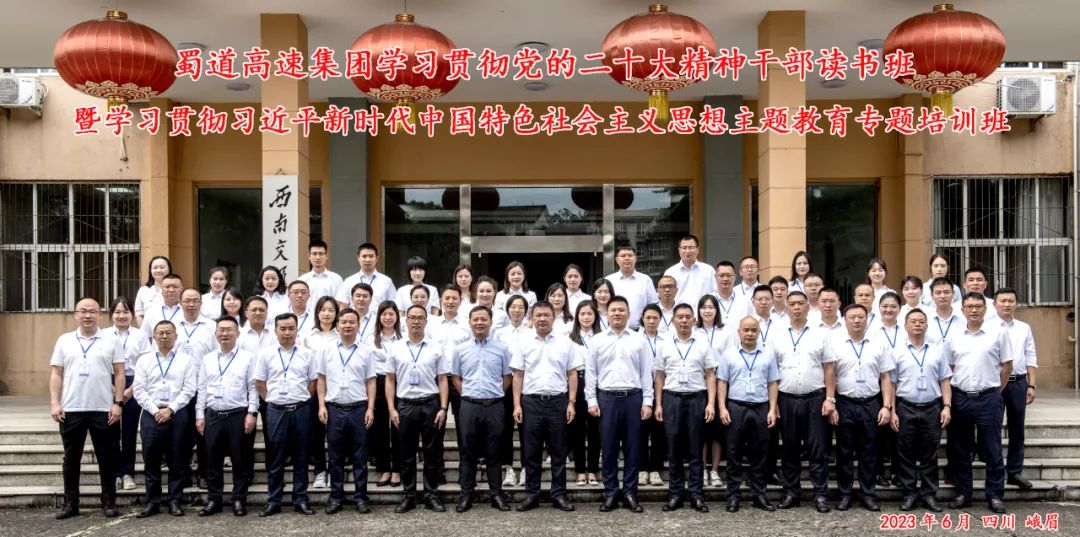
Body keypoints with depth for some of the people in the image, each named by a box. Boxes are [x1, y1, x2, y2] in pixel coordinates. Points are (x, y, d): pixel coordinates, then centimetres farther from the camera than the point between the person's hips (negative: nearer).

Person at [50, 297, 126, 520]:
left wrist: (118, 403, -6)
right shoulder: (64, 341, 8)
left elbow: (119, 374, 1)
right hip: (71, 409, 2)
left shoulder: (112, 340, 3)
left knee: (106, 457, 5)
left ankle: (109, 501, 14)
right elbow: (56, 375, 8)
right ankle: (70, 503, 19)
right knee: (71, 457, 9)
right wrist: (54, 404, -1)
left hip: (104, 410, -1)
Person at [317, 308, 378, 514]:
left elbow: (371, 382, 3)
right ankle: (336, 497, 18)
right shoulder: (326, 350, 5)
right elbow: (321, 380, 8)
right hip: (334, 409, 1)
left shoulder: (366, 351, 3)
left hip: (358, 409, -1)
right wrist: (321, 406, -1)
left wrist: (370, 408, -4)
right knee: (335, 457, 8)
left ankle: (360, 497, 14)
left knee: (359, 457, 6)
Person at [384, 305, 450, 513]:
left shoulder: (436, 348, 2)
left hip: (430, 404, -1)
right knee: (406, 453, 8)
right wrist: (391, 408, -2)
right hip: (405, 405, 1)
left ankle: (432, 495, 15)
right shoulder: (395, 348, 4)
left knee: (432, 452, 5)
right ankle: (408, 496, 17)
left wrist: (443, 408, -6)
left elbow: (442, 380, 2)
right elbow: (390, 380, 6)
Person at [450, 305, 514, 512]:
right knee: (468, 452, 5)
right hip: (469, 406, 0)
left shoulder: (501, 349, 3)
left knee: (493, 453, 6)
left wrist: (494, 394, 6)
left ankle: (496, 494, 14)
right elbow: (456, 378, 11)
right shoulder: (460, 349, 4)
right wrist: (468, 395, 5)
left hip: (494, 406, 0)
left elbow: (507, 377, 10)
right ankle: (466, 495, 13)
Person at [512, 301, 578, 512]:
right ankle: (532, 494, 14)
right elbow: (518, 376, 5)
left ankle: (559, 495, 14)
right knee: (531, 451, 6)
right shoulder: (524, 345, 5)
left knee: (558, 451, 5)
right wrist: (517, 405, -2)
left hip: (558, 401, 0)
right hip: (531, 402, 0)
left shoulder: (565, 344, 5)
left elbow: (572, 375, 5)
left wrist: (571, 402, -3)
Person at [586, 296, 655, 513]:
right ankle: (610, 493, 12)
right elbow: (590, 372, 5)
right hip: (606, 398, 0)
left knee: (632, 447, 5)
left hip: (633, 398, 0)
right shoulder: (597, 340, 6)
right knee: (609, 448, 4)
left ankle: (630, 492, 14)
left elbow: (646, 373, 4)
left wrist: (647, 402, -2)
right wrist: (591, 401, -2)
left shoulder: (639, 340, 6)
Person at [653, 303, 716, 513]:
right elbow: (659, 377, 8)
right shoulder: (664, 345, 6)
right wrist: (658, 404, 2)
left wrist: (711, 403, -6)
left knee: (696, 449, 4)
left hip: (697, 399, -1)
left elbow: (710, 376, 2)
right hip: (672, 399, 1)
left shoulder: (703, 345, 3)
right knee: (674, 449, 5)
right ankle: (675, 494, 13)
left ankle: (696, 495, 11)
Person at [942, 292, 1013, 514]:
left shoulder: (998, 333, -2)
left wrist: (994, 390, 4)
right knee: (960, 450, 9)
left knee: (992, 450, 3)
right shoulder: (953, 336, 5)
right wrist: (952, 395, 7)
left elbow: (1007, 367, 2)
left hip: (988, 398, -3)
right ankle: (962, 493, 19)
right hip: (960, 398, 3)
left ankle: (995, 496, 12)